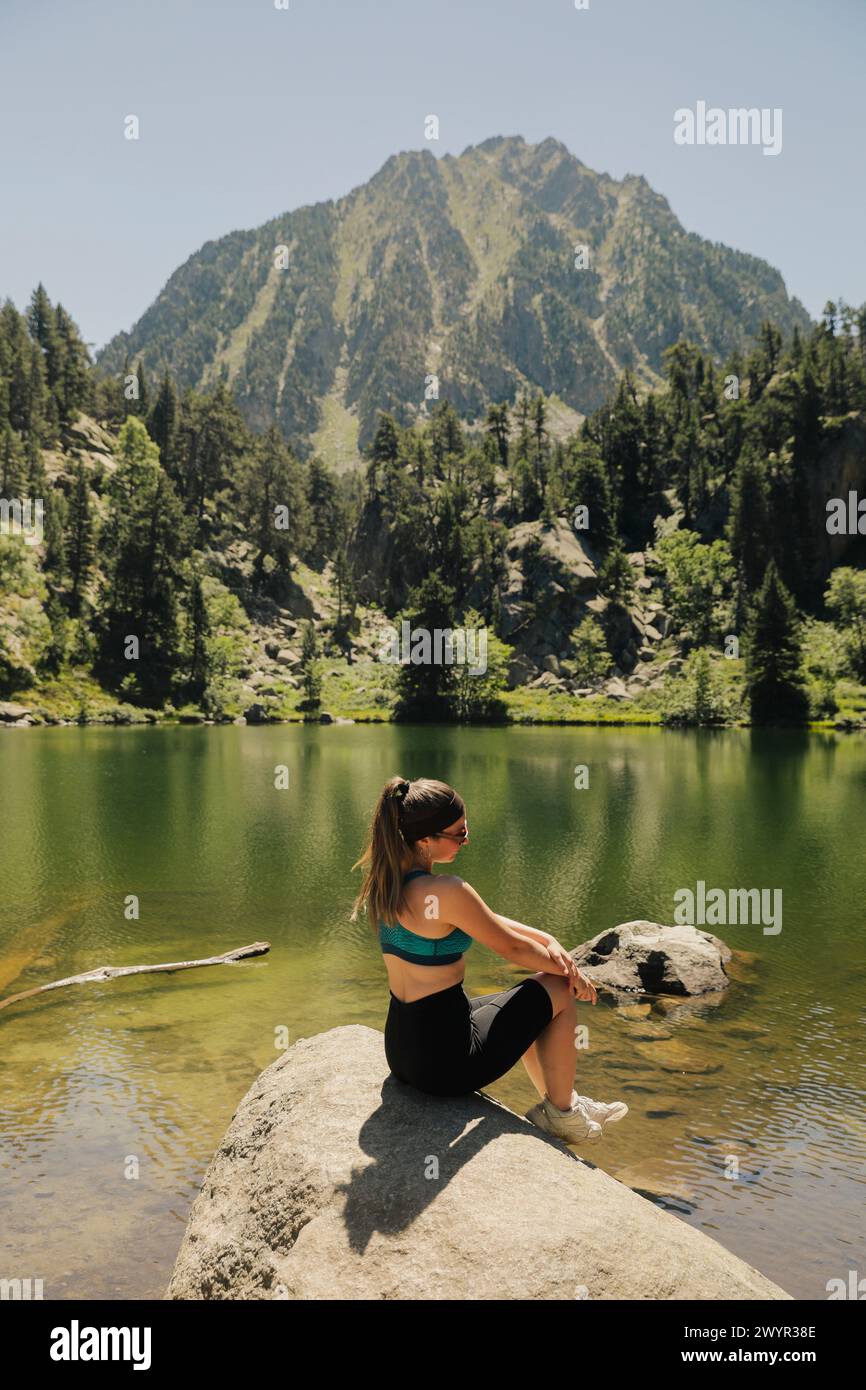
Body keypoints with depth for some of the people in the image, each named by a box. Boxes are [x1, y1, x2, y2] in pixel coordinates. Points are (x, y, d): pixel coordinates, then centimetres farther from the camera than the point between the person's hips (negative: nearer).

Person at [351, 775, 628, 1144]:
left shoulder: (391, 879, 2)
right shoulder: (447, 891, -26)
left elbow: (486, 919, 10)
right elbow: (511, 948, -12)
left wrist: (548, 940, 3)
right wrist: (567, 967, 5)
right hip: (446, 1059, -8)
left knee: (527, 1006, 30)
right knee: (560, 990, 10)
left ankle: (555, 1100, 46)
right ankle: (562, 1115, 23)